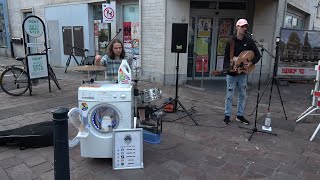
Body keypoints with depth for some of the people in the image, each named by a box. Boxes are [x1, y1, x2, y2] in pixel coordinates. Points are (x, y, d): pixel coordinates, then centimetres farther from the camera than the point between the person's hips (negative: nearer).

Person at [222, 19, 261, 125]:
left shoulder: (249, 41, 1)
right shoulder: (231, 41, -6)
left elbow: (258, 55, 5)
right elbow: (226, 57, -7)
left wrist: (251, 63, -11)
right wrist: (228, 68, -22)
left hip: (243, 72, 4)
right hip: (231, 73, -3)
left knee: (242, 95, 10)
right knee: (229, 95, 2)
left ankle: (240, 115, 23)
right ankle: (227, 115, 14)